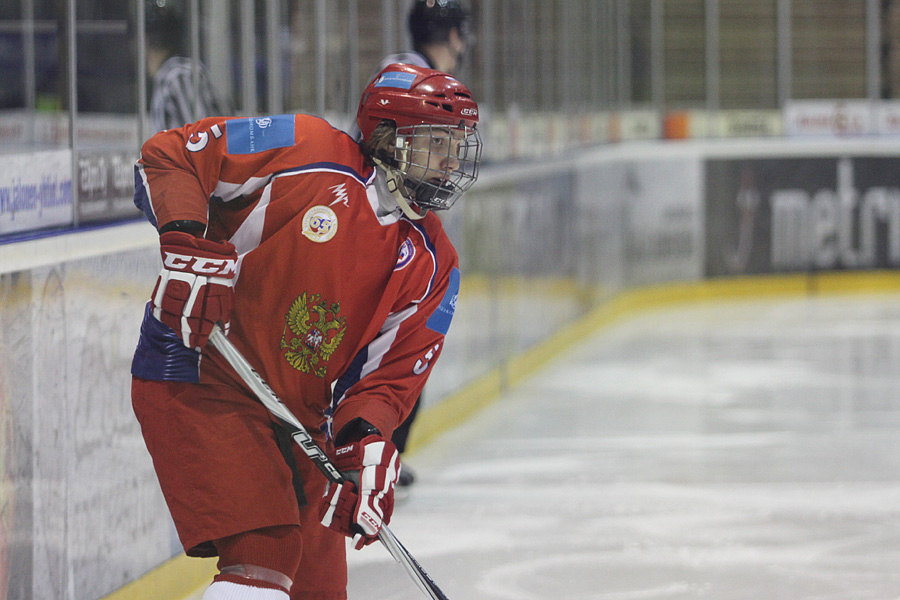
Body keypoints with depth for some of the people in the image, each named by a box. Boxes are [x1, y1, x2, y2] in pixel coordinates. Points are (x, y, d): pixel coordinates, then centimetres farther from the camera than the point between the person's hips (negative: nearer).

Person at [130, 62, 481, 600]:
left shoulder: (434, 266, 6)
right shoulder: (306, 152, -10)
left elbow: (393, 373, 1)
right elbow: (167, 156, -8)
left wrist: (368, 442, -18)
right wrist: (187, 243, -24)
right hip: (198, 381, -7)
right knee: (268, 553, -22)